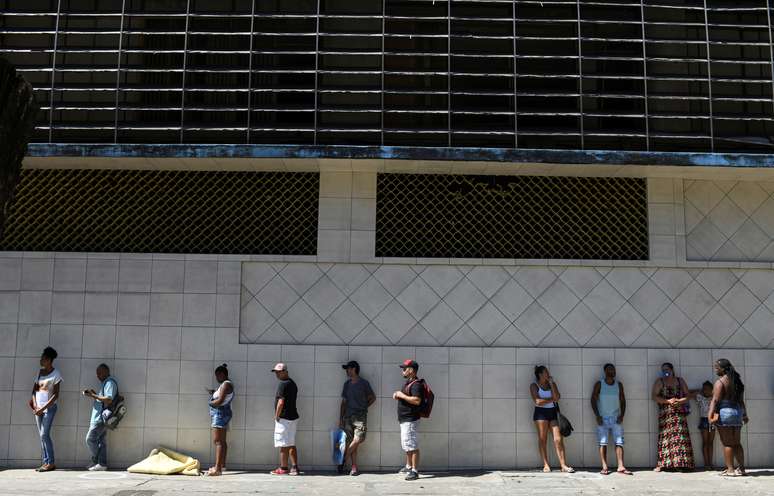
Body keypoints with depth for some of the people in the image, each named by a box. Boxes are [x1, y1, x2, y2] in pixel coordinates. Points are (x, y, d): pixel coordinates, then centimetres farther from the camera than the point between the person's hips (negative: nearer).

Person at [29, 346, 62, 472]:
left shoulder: (55, 374, -6)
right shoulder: (40, 372, 12)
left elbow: (56, 395, -11)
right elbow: (34, 390, 11)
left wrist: (43, 408, -16)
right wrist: (35, 405, -4)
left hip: (49, 407, -6)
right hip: (38, 408, 6)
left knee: (44, 435, -13)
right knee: (42, 436, 4)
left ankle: (51, 463, -10)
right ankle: (46, 462, 7)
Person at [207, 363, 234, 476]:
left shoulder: (226, 384, -14)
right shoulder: (224, 384, 18)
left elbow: (220, 401, -22)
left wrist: (210, 402, -5)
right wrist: (213, 393, 9)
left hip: (220, 413, -11)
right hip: (220, 415, 11)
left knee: (217, 441, -15)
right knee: (222, 441, 15)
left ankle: (218, 468, -19)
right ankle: (222, 465, 23)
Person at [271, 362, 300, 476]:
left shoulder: (283, 384, -15)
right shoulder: (293, 383, 15)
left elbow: (281, 402, -20)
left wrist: (276, 416, -10)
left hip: (284, 418, -9)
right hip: (293, 416, 9)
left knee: (283, 445, -3)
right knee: (291, 444, 12)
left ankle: (283, 468, 1)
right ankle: (294, 468, 11)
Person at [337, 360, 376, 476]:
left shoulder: (364, 383, -1)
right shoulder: (347, 384, 12)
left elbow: (373, 397, 9)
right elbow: (344, 402, 14)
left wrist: (364, 407, 3)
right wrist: (340, 419, 10)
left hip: (360, 416, -4)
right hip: (348, 416, 4)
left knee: (358, 439, -16)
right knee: (352, 441, 0)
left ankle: (343, 458, 1)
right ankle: (354, 467, 2)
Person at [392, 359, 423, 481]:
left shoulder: (416, 384, -17)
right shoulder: (408, 383, 16)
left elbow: (417, 400, -29)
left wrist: (402, 395, -21)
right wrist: (398, 395, 9)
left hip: (411, 420, -11)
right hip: (404, 419, 11)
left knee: (412, 445, -10)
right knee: (406, 444, 21)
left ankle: (415, 471, -7)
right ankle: (409, 466, 34)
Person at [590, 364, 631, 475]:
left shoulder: (619, 385, 8)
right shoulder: (599, 384, 1)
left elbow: (623, 401, 11)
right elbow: (593, 400, -1)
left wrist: (622, 415, -3)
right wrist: (597, 416, -10)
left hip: (616, 418, 2)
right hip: (602, 419, -2)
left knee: (619, 442, -5)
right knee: (603, 443, -4)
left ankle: (621, 467, -6)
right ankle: (604, 467, -3)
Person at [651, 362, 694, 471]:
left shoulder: (680, 381, 15)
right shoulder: (659, 382, 8)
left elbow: (687, 396, 12)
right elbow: (654, 396, -2)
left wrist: (679, 401, -9)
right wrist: (668, 401, -12)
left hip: (680, 413, 2)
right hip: (665, 414, -2)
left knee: (681, 437, -6)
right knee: (665, 437, -9)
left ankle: (681, 463, -6)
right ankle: (662, 464, -9)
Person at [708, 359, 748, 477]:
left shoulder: (720, 382, -10)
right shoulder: (737, 381, 12)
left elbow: (715, 400, -18)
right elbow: (741, 400, 16)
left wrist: (711, 415, -21)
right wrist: (744, 415, 21)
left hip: (724, 413, -7)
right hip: (737, 412, 7)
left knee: (727, 443, -3)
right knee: (737, 443, 13)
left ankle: (730, 470, -2)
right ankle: (741, 468, 15)